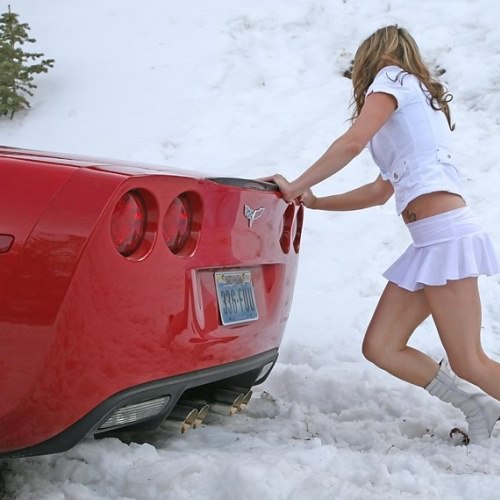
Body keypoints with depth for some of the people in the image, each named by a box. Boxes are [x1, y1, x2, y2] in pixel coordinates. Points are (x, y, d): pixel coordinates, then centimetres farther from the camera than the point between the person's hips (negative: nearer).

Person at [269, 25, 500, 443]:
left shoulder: (393, 76, 4)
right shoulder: (421, 99, 29)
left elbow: (352, 143, -12)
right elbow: (381, 191, 27)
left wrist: (296, 186, -3)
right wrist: (314, 203, 25)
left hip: (445, 233, -9)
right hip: (431, 241, 9)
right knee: (381, 347, 4)